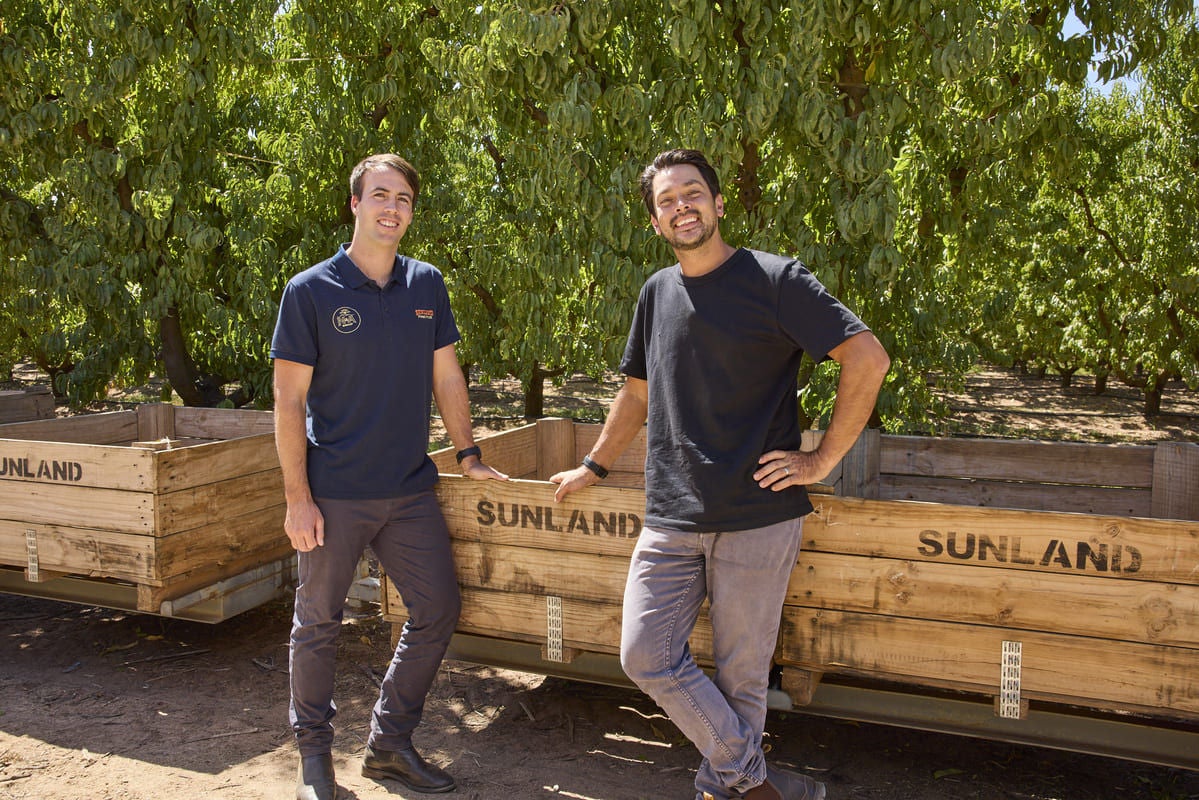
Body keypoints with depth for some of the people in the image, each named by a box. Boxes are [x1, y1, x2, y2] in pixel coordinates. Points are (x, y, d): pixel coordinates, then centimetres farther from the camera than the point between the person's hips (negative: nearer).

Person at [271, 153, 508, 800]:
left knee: (438, 610, 7)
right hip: (335, 493, -4)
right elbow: (289, 397, -8)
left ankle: (389, 742, 25)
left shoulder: (427, 285, 6)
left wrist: (468, 455, 11)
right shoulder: (310, 291, -7)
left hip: (411, 490, 5)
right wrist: (298, 497, -11)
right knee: (318, 624, 8)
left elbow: (446, 376, 13)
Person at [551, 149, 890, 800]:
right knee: (646, 657, 1)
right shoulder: (656, 293, 12)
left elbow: (868, 358, -11)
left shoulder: (773, 280, -6)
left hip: (758, 515, -5)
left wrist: (822, 460, -11)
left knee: (742, 673, 5)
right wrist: (594, 467, 26)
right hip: (671, 519, 5)